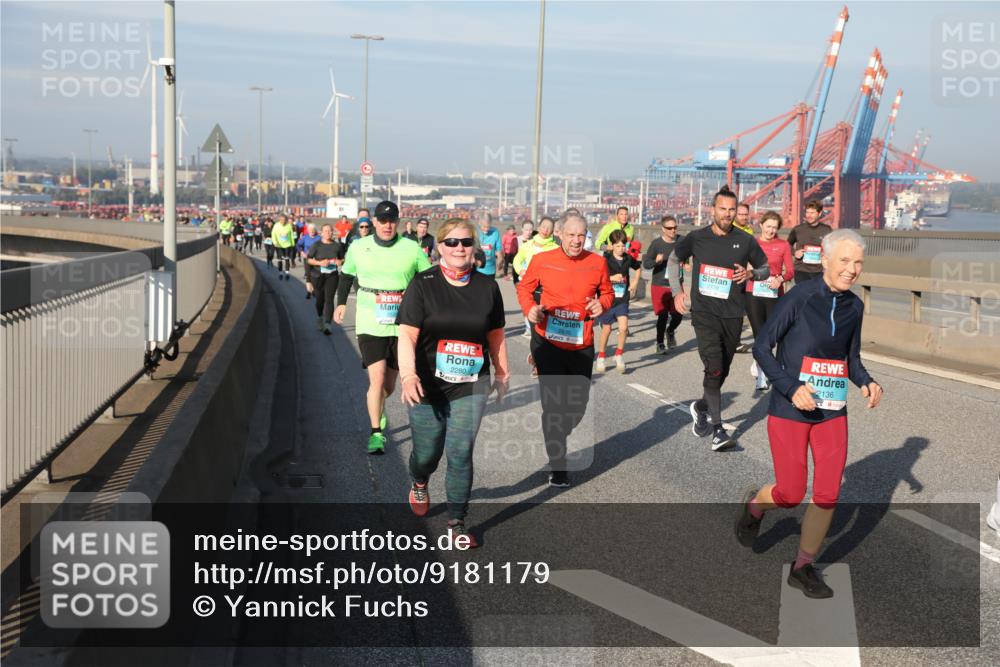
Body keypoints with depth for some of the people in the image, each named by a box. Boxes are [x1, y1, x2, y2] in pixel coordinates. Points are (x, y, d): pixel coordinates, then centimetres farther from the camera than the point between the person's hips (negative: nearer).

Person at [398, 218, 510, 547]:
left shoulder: (487, 286, 3)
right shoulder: (423, 284, -7)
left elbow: (496, 335, 14)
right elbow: (407, 335, -14)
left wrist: (502, 373, 18)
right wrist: (408, 376, -27)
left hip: (470, 388, 1)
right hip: (428, 387, -1)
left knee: (461, 454, -4)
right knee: (427, 453, 10)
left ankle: (457, 524, 9)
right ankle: (419, 483, 47)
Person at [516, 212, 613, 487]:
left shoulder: (597, 263, -1)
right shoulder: (542, 260, -5)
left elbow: (607, 293, 12)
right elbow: (524, 287, 8)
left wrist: (602, 304, -10)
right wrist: (530, 308, -11)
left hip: (582, 344, 3)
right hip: (548, 341, -3)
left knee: (579, 403, 12)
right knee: (553, 403, -2)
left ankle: (557, 438, 44)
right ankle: (557, 466, 12)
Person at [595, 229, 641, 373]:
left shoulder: (628, 258, 0)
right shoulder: (606, 259, -10)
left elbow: (638, 267, 22)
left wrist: (635, 282, 9)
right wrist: (612, 278, -25)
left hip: (622, 299, 2)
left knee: (623, 327, -15)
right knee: (606, 329, 10)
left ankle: (619, 354, 6)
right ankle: (601, 357, 29)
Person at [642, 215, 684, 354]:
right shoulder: (657, 243, -10)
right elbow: (645, 264, -10)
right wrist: (656, 261, -28)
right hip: (659, 285, -3)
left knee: (678, 315, 1)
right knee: (663, 315, -1)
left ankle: (670, 331, 35)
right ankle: (660, 343, 18)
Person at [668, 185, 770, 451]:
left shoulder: (746, 241, 1)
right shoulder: (696, 238, -1)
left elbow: (765, 269, 13)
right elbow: (673, 260, 16)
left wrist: (750, 273, -9)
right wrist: (677, 290, 5)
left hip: (733, 316, 3)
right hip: (704, 313, -3)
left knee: (722, 371, 13)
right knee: (714, 368, -17)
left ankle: (701, 407, 42)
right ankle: (718, 430, -10)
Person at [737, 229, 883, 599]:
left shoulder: (854, 307, 3)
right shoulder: (799, 298, -14)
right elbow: (761, 347, -10)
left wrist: (865, 382, -5)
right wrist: (791, 388, -20)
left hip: (832, 413, 5)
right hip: (790, 411, -5)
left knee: (828, 495, 2)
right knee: (791, 494, 2)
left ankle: (803, 567, 21)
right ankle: (754, 505, 37)